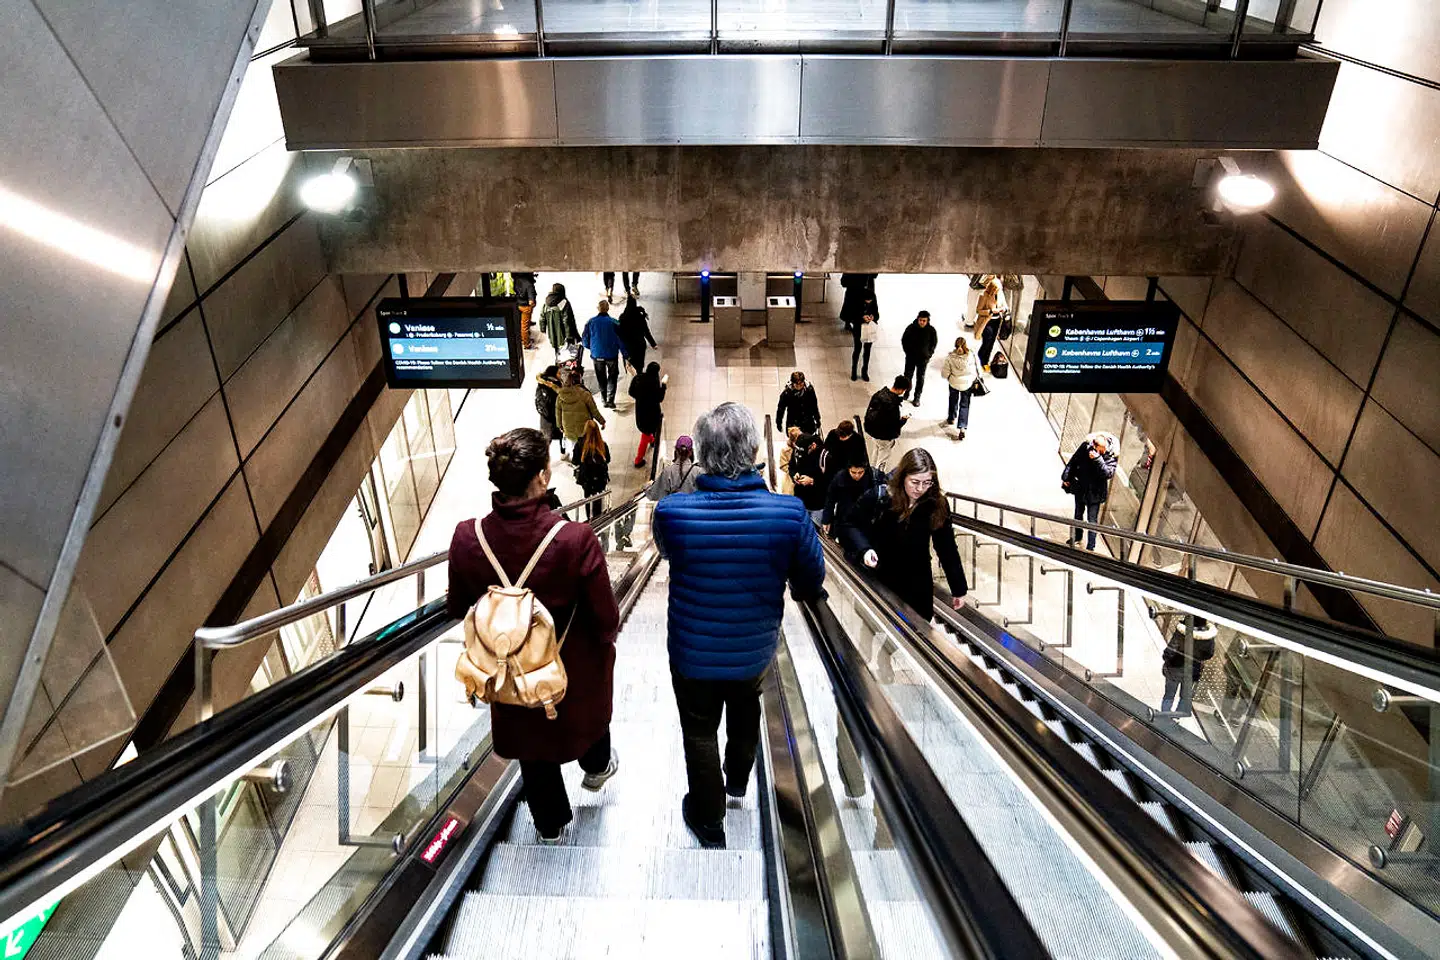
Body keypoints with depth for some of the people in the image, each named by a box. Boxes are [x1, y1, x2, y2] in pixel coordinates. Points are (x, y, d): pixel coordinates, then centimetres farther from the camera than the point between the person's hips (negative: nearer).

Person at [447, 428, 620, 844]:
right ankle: (597, 766, 64)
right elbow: (605, 619, -23)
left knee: (533, 750, 27)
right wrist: (605, 638, 1)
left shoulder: (466, 538, -24)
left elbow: (457, 607, -6)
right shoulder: (576, 540, -35)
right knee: (588, 708, 34)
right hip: (573, 666, -2)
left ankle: (549, 826, 51)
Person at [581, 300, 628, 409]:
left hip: (597, 355, 2)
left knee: (601, 378, 19)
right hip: (612, 355, -2)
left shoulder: (590, 322, -8)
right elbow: (621, 340, -10)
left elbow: (585, 341, -2)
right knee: (612, 377, 13)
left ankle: (604, 399, 25)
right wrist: (626, 355, -2)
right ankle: (610, 400, 2)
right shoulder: (613, 322, -13)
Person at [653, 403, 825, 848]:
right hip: (755, 649, 2)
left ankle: (708, 820, 42)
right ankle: (738, 778, 59)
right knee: (745, 711, 32)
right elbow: (811, 584, -10)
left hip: (693, 653, -2)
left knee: (700, 732, 22)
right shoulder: (790, 513, -26)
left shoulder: (671, 511, -26)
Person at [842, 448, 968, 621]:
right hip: (878, 579, -1)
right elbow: (852, 525, -5)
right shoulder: (878, 496, -15)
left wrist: (959, 588, -1)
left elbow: (947, 548, -4)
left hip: (918, 585, 1)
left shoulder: (937, 504, -11)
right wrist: (864, 549, -24)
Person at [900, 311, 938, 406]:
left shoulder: (931, 330, -15)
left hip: (923, 359, 0)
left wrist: (929, 354, -3)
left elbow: (934, 343, 2)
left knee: (920, 378, 10)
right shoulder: (911, 328, -16)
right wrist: (907, 351, -1)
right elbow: (904, 339, 0)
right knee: (908, 375, 14)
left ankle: (917, 398, 21)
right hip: (910, 357, 0)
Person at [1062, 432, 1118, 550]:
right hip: (1080, 488, 4)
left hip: (1095, 492, -3)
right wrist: (1066, 477, 5)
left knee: (1092, 520, -1)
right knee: (1078, 514, 23)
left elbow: (1108, 473, -29)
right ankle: (1076, 538, 44)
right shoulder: (1085, 447, -14)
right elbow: (1073, 462, 0)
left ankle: (1090, 547, 8)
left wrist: (1097, 459, -38)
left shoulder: (1111, 455, -19)